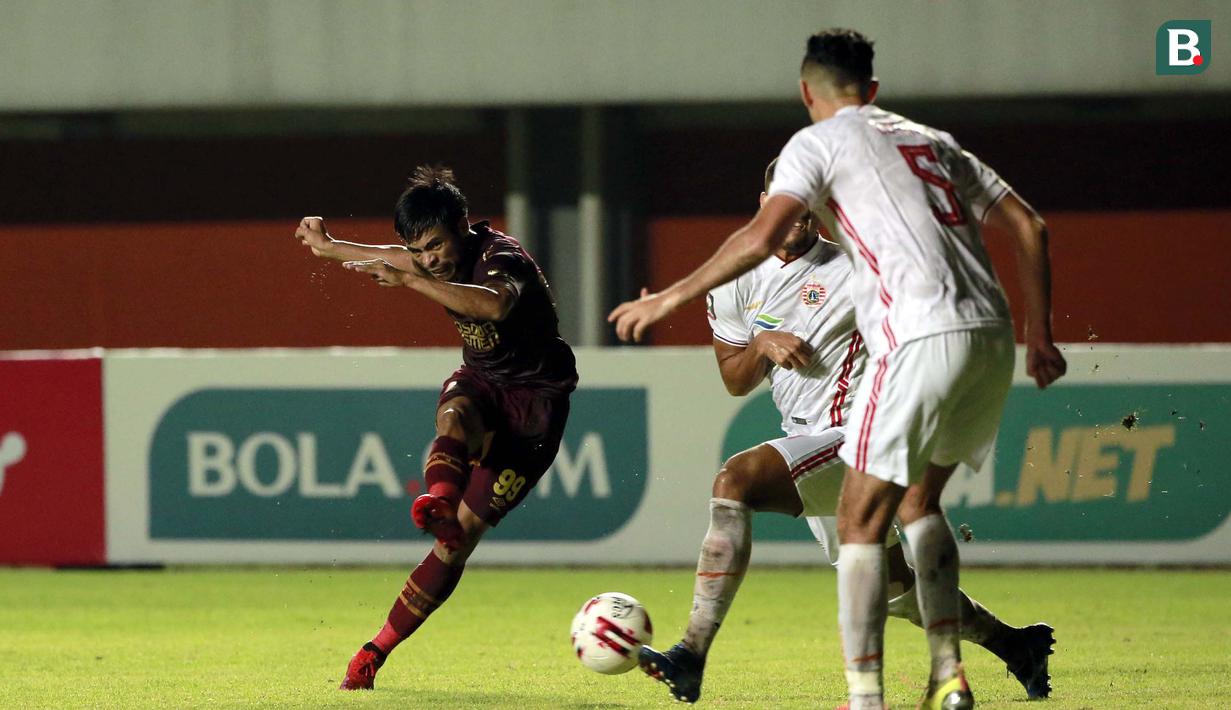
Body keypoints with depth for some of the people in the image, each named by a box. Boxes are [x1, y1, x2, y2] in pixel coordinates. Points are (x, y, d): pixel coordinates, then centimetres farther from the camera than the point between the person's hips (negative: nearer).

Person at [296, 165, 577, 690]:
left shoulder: (500, 257, -22)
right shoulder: (443, 260, 2)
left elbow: (495, 304, -46)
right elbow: (398, 258, 25)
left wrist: (409, 280, -50)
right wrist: (330, 248, 34)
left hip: (535, 400, -6)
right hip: (482, 382, 6)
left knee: (464, 532, -13)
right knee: (455, 412, -35)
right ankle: (440, 500, -64)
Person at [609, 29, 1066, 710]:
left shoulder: (818, 143, 6)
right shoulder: (932, 142, 26)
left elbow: (762, 236, -10)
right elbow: (1028, 226, 21)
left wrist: (673, 296, -2)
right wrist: (1039, 336, 25)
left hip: (921, 340, -7)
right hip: (991, 335, 7)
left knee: (860, 524, 1)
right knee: (919, 501, 24)